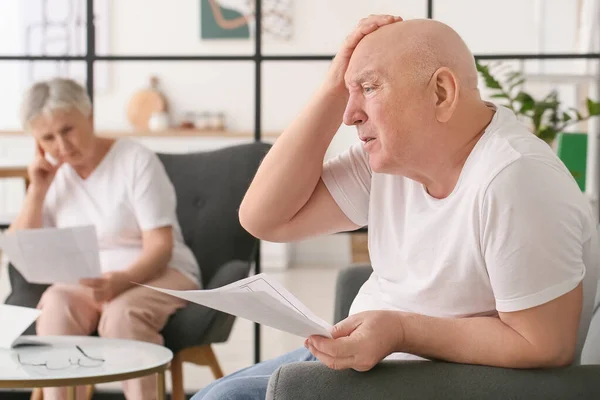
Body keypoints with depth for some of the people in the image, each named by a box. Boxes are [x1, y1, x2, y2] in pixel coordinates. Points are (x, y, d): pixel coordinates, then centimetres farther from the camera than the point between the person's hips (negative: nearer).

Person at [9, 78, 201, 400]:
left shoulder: (136, 160, -8)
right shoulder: (52, 174, 6)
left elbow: (160, 246, -14)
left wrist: (122, 280, -33)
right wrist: (37, 190, -7)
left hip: (155, 274, -3)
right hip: (85, 282, 4)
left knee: (121, 312, -36)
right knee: (56, 303, -31)